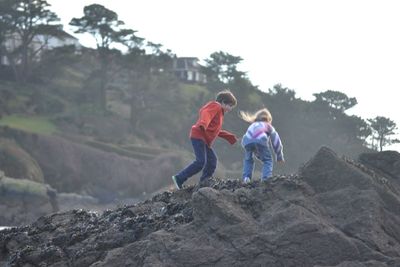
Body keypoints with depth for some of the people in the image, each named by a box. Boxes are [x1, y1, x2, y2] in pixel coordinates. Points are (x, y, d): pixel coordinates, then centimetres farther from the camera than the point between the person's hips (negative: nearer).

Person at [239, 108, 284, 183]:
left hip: (247, 140, 3)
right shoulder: (268, 126, 35)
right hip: (260, 140, -3)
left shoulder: (253, 125, 43)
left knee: (248, 160, 27)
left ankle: (246, 177, 12)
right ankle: (266, 178, -1)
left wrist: (258, 155, 54)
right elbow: (276, 142, 38)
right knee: (267, 160, 16)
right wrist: (280, 157, 48)